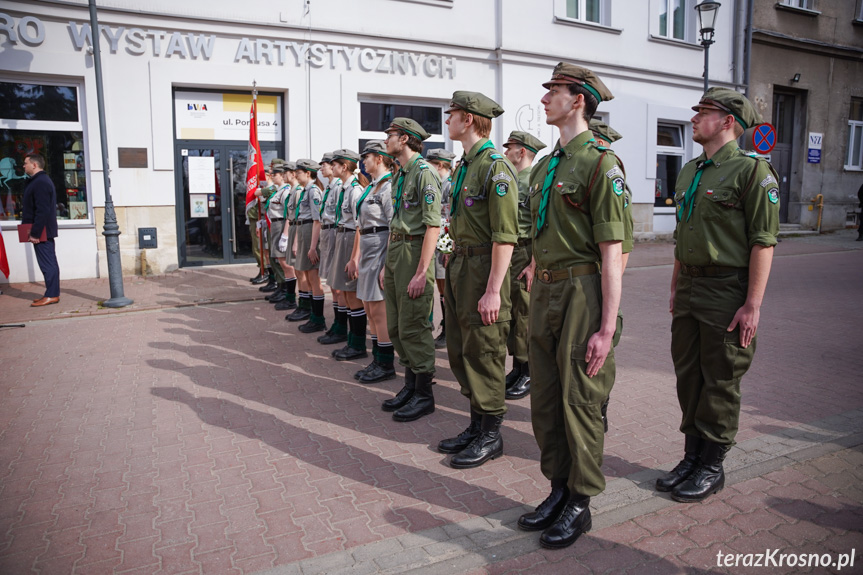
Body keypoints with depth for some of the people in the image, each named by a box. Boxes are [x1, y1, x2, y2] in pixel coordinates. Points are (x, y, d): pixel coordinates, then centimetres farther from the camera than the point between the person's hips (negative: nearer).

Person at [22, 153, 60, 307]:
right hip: (43, 231, 11)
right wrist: (34, 231, 19)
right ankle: (52, 294, 17)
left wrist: (35, 233, -22)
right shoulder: (39, 181, 18)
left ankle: (52, 295, -4)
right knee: (49, 262, 12)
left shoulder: (41, 182, -15)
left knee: (47, 263, -7)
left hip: (42, 231, -11)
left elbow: (42, 211, -22)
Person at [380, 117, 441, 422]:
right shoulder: (399, 174, 16)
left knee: (413, 328, -3)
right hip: (394, 250, 9)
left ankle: (424, 394, 11)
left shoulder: (424, 172, -13)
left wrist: (421, 273, -22)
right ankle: (410, 384, 27)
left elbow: (433, 226, -19)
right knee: (396, 327, 14)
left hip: (414, 251, -9)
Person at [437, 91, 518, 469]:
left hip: (483, 268, -9)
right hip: (459, 265, 10)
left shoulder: (495, 167, -14)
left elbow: (505, 236, -19)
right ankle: (476, 424, 29)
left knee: (484, 353, -1)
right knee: (460, 352, 14)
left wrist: (493, 290, -22)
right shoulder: (463, 167, 16)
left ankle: (491, 435, 14)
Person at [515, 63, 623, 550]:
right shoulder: (544, 167, 15)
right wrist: (534, 302, 17)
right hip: (545, 292, 8)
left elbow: (611, 254, -15)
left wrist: (606, 328, -18)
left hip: (582, 294, -8)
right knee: (544, 399, 14)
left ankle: (580, 504, 21)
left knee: (580, 402, 3)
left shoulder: (601, 163, -11)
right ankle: (559, 488, 31)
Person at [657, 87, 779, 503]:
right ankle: (691, 457, 27)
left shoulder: (752, 170, -9)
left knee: (720, 382, 3)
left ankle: (712, 467, 18)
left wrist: (753, 305, -18)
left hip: (728, 291, -7)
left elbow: (763, 242, -14)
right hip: (690, 289, 7)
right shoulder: (689, 172, 14)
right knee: (688, 375, 12)